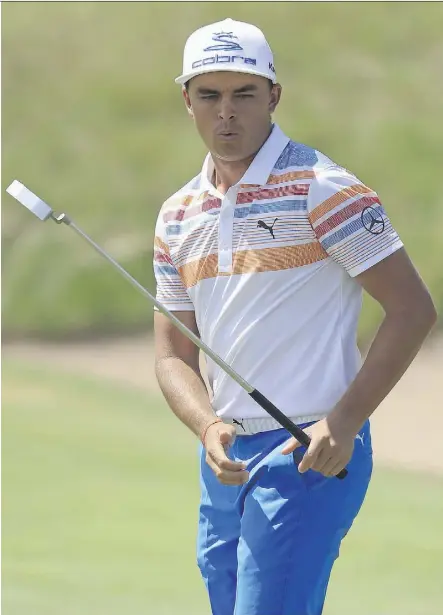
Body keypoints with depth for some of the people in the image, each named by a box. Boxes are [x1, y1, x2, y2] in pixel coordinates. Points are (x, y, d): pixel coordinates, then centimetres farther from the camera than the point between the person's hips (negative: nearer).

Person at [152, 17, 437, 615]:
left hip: (312, 454, -7)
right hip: (225, 459, 7)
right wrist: (208, 427, -10)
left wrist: (344, 422, -17)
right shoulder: (179, 214, 13)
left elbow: (412, 309, -10)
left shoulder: (320, 187, -7)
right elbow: (174, 354, 12)